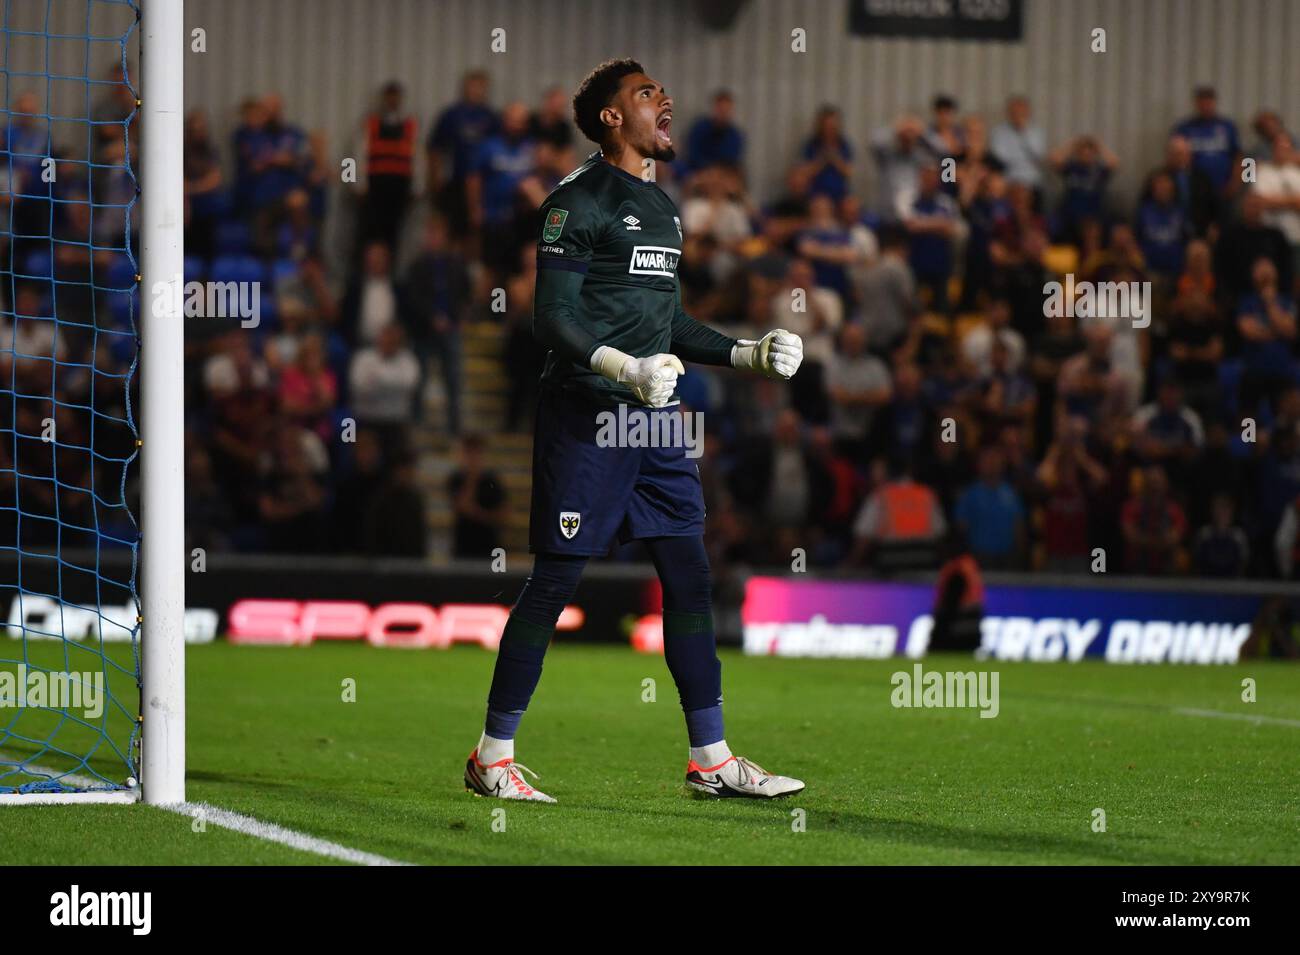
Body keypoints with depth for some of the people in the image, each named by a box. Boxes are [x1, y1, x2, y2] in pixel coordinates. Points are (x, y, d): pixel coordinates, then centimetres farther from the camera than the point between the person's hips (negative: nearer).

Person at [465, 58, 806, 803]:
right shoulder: (579, 200, -8)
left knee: (690, 575, 4)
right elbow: (552, 316, -14)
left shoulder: (661, 206, 19)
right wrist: (625, 369, -26)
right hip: (585, 416, -8)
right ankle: (492, 755, 4)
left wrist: (748, 354, 16)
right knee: (555, 579, -5)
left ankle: (712, 759, 8)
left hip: (654, 417, 8)